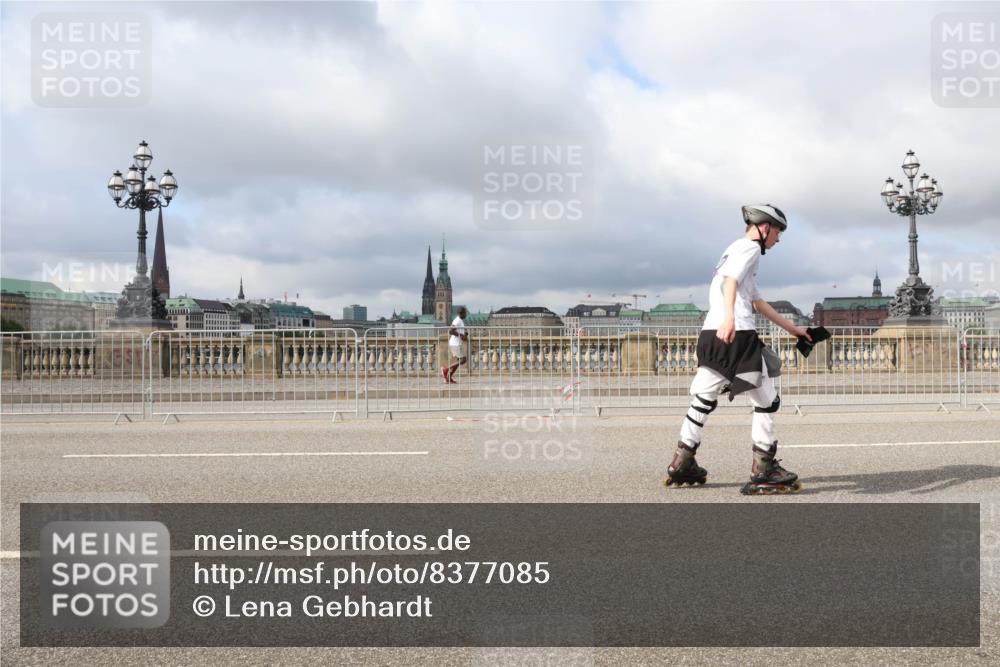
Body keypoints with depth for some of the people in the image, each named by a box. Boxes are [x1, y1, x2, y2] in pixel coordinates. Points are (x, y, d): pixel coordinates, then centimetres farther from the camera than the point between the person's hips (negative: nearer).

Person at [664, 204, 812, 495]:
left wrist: (792, 328, 39)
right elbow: (731, 281, -19)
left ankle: (682, 464, 18)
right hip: (736, 334, -10)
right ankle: (763, 471, -4)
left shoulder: (734, 250, 31)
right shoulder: (749, 247, 2)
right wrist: (729, 317, -35)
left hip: (711, 334, 10)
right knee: (767, 401, -3)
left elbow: (758, 302, 35)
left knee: (703, 398, 14)